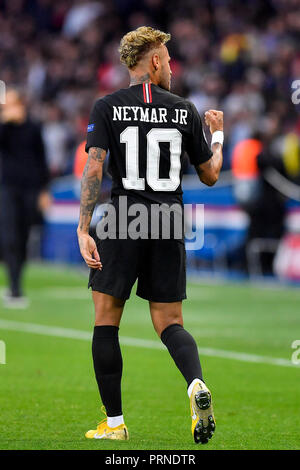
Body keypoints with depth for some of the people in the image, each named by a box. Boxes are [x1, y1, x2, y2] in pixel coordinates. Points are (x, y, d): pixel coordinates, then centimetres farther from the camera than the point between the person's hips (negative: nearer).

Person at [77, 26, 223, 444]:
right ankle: (196, 384, -20)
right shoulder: (184, 110, 4)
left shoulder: (107, 108, -1)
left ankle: (114, 422, 7)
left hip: (123, 224, -2)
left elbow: (93, 168, -11)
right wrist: (218, 134, 30)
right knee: (169, 322, 10)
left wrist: (83, 228, -13)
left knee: (106, 321, 8)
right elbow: (210, 175, 11)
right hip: (170, 229, 2)